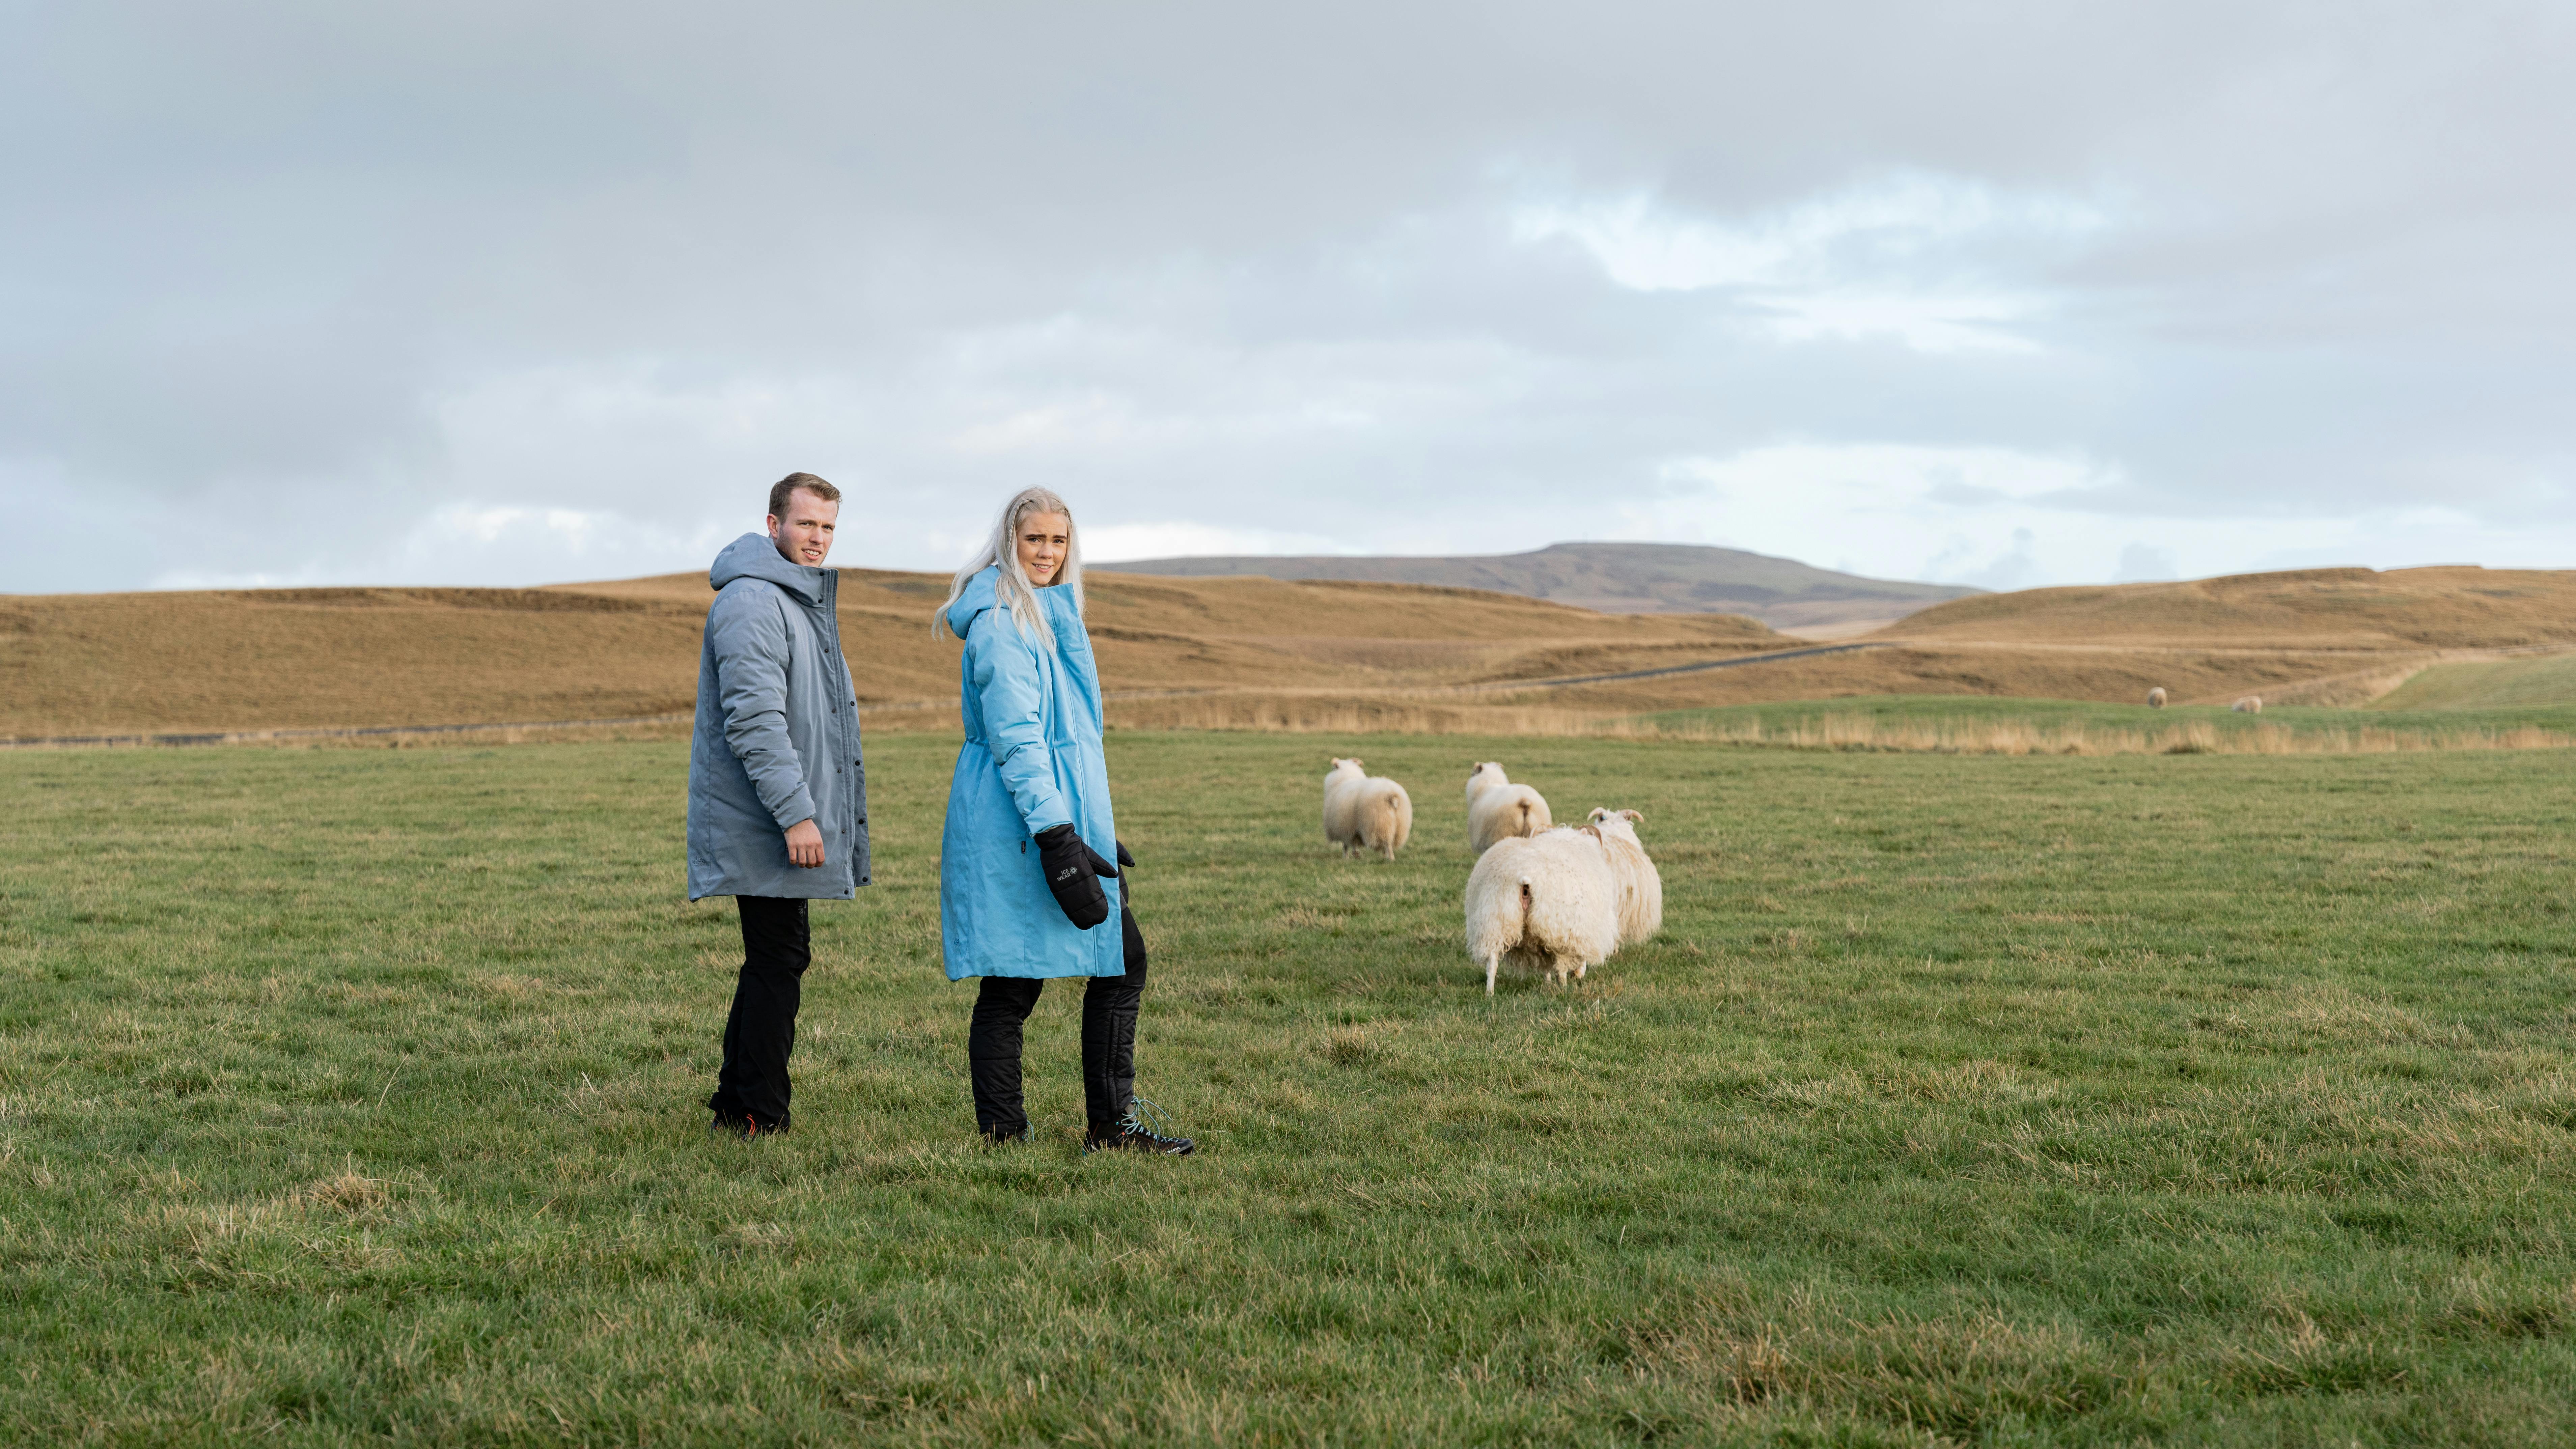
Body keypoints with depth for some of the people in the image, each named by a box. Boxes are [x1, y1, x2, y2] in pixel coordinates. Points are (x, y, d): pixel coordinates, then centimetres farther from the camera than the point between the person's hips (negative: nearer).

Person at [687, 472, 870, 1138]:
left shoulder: (802, 598, 19)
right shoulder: (753, 602, -16)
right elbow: (755, 720, -24)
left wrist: (807, 807, 27)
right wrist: (795, 814, -26)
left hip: (783, 820, 11)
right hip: (763, 827, -11)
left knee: (778, 958, 15)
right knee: (779, 963, -6)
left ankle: (735, 1100, 24)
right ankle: (760, 1118, 1)